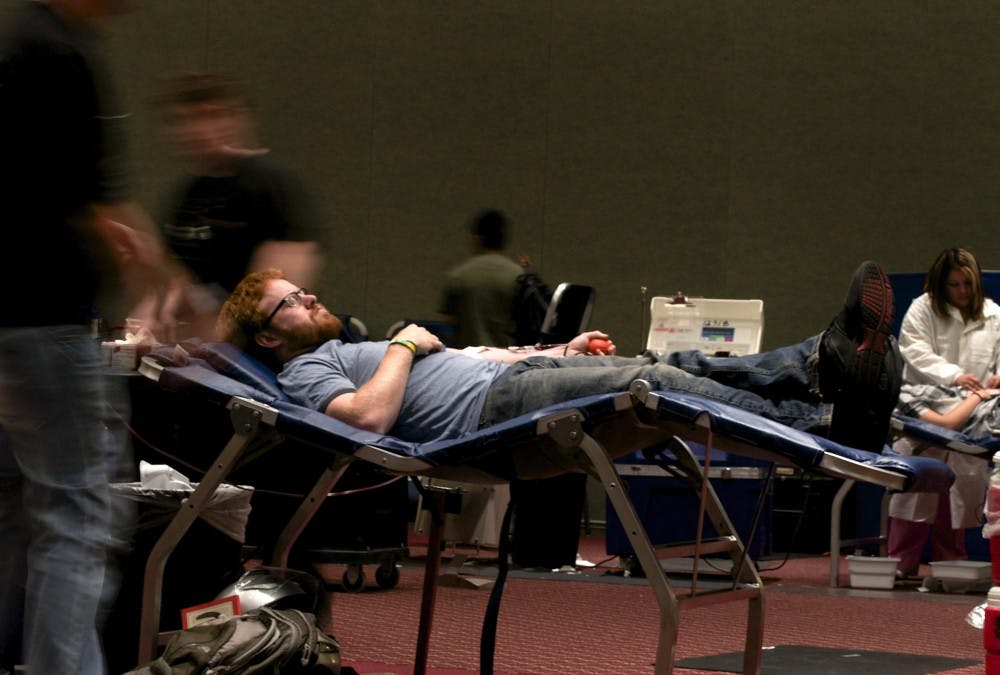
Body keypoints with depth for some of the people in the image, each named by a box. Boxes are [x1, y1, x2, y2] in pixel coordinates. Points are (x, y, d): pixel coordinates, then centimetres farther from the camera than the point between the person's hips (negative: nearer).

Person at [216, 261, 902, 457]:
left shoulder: (353, 349, 33)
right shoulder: (304, 370, 5)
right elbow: (369, 414, -18)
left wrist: (558, 354, 23)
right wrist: (405, 345, -4)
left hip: (510, 373, 9)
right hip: (492, 407, -9)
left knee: (674, 366, -10)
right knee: (655, 387, -25)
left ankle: (825, 361, -27)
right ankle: (833, 422, -34)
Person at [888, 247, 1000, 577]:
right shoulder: (922, 309, 1)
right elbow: (916, 351, -9)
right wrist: (954, 375, -20)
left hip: (969, 415, 3)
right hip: (927, 408, -3)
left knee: (961, 490, 4)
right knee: (917, 487, -7)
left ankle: (950, 564, 12)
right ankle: (902, 564, -4)